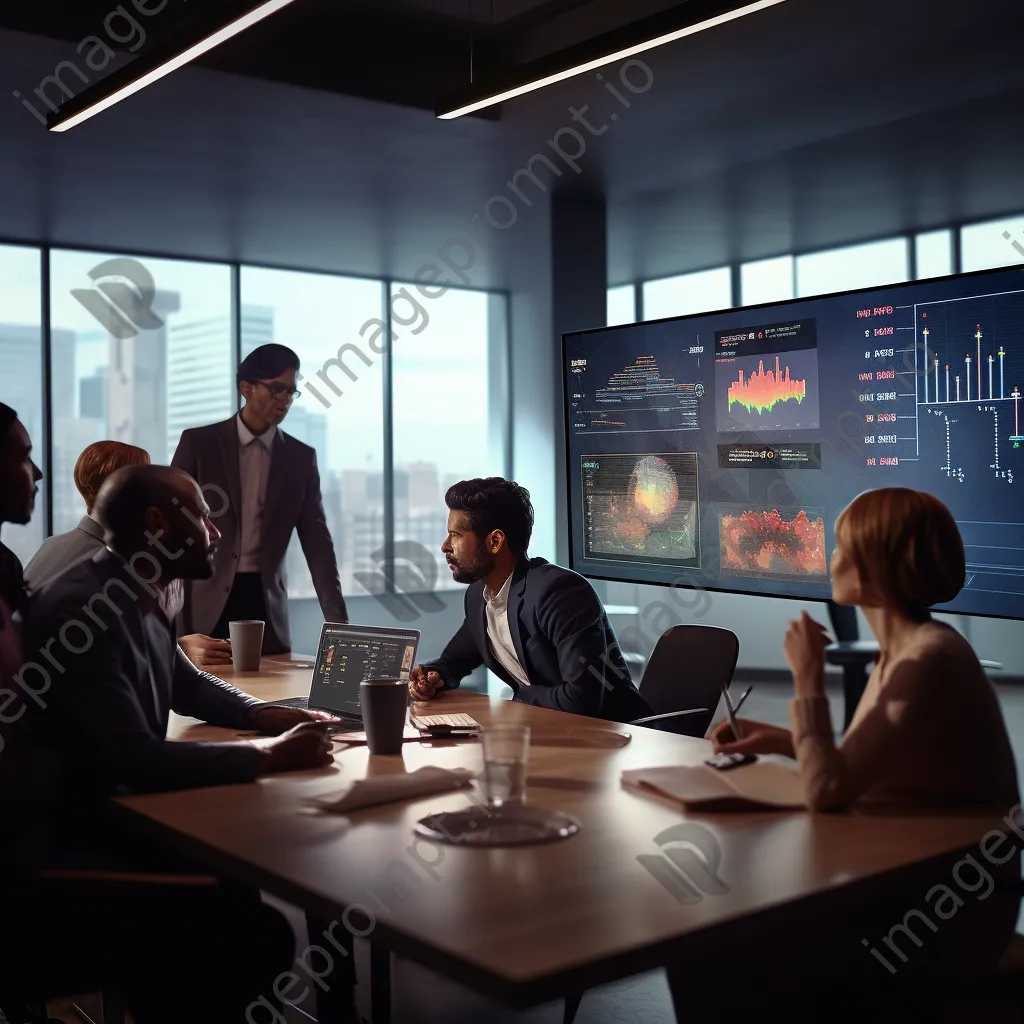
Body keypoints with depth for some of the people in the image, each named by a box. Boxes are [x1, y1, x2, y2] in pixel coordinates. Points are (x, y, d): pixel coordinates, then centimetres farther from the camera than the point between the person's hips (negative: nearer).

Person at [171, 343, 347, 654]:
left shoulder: (301, 458, 6)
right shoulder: (198, 443, 1)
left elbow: (317, 544, 3)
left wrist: (337, 623, -6)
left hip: (266, 607, 2)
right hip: (204, 606, -2)